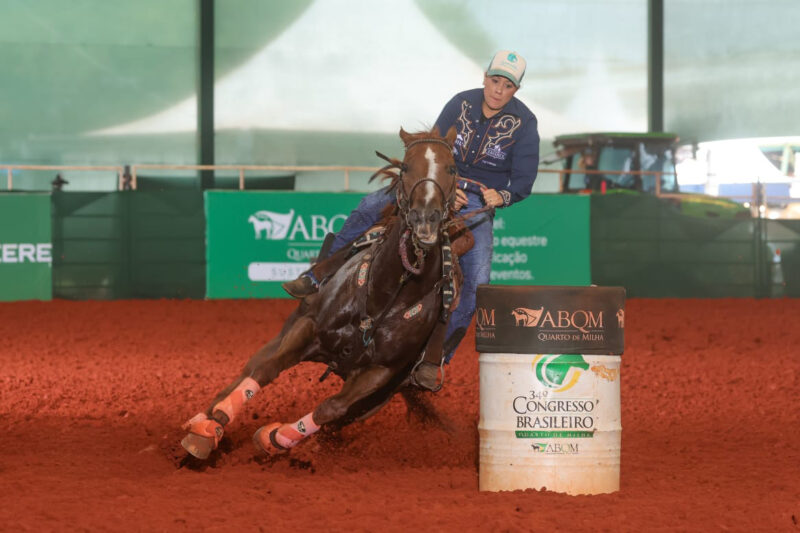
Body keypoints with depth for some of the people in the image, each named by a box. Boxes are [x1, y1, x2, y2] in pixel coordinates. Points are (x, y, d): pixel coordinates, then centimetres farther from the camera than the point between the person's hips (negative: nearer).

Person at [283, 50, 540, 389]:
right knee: (371, 206, -17)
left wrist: (502, 196, -28)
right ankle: (319, 278, -6)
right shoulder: (461, 104, 0)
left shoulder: (524, 124, -7)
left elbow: (523, 182, -6)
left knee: (475, 281, -20)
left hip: (480, 205, -2)